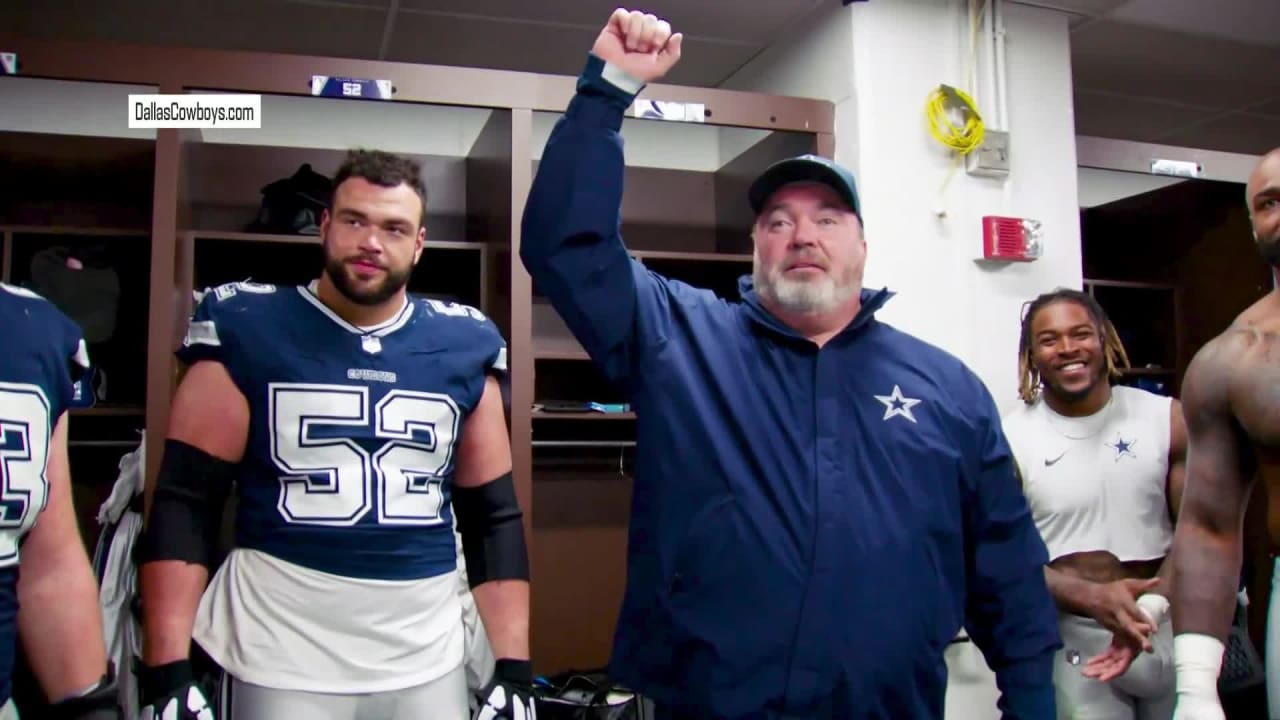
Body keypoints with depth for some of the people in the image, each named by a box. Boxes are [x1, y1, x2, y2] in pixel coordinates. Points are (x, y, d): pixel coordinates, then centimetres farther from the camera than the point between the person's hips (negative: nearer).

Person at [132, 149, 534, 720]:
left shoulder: (464, 348, 2)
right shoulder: (246, 331, -4)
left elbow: (495, 517, 6)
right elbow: (183, 506, -4)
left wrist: (514, 669, 2)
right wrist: (167, 673, -12)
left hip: (430, 664, 2)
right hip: (281, 661, -2)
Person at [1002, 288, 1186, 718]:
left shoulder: (1167, 419, -2)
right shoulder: (1010, 440, -8)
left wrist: (1153, 605, -19)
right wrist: (1092, 598, -23)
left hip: (1170, 626, 3)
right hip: (1075, 637, -2)